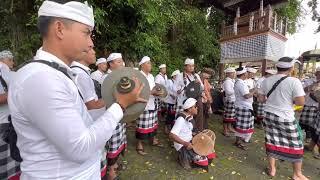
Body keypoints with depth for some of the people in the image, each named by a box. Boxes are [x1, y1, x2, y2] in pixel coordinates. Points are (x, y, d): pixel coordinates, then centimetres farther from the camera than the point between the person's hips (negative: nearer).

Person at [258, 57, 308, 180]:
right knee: (295, 145, 14)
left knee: (271, 142, 14)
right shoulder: (294, 81, -14)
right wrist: (290, 99, 5)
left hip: (269, 115, 4)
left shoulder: (267, 80, 0)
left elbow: (260, 99, 5)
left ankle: (272, 169, 28)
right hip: (285, 118, -4)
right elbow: (301, 102, -15)